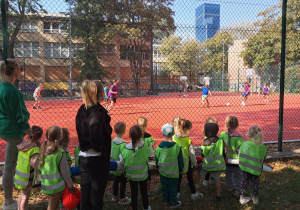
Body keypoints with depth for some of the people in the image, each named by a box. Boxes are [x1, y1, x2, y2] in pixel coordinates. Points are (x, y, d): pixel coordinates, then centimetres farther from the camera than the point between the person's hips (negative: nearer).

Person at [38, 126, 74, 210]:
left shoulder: (43, 149, -3)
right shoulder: (60, 153, -22)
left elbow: (39, 167, 6)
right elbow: (64, 172, -15)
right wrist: (70, 185, -3)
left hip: (46, 184, 6)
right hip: (56, 185, -6)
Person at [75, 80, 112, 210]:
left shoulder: (82, 110, 4)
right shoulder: (98, 111, -19)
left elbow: (80, 130, 9)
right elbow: (94, 131, -34)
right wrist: (99, 148, -20)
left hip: (83, 157, 7)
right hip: (98, 159, -7)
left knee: (85, 196, 18)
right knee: (96, 198, 9)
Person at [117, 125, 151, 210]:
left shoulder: (126, 150, -22)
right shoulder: (145, 146, -23)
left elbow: (121, 163, -14)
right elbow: (148, 156, -8)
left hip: (132, 175, -1)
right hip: (143, 174, 1)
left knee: (134, 193, 16)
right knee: (144, 192, 23)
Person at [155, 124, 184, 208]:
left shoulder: (159, 147, -15)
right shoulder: (177, 147, -21)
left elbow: (156, 160, 0)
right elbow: (180, 160, -9)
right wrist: (181, 169, 8)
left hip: (163, 172, 2)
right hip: (173, 173, -2)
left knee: (165, 187, 22)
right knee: (173, 188, 16)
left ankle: (167, 200, 41)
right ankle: (173, 202, 32)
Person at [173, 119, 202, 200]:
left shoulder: (175, 138, -11)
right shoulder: (188, 140, -22)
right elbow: (192, 153, -13)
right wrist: (194, 163, 1)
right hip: (187, 162, -3)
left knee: (179, 177, 19)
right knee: (190, 178, 13)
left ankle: (177, 192, 31)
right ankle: (194, 194, 27)